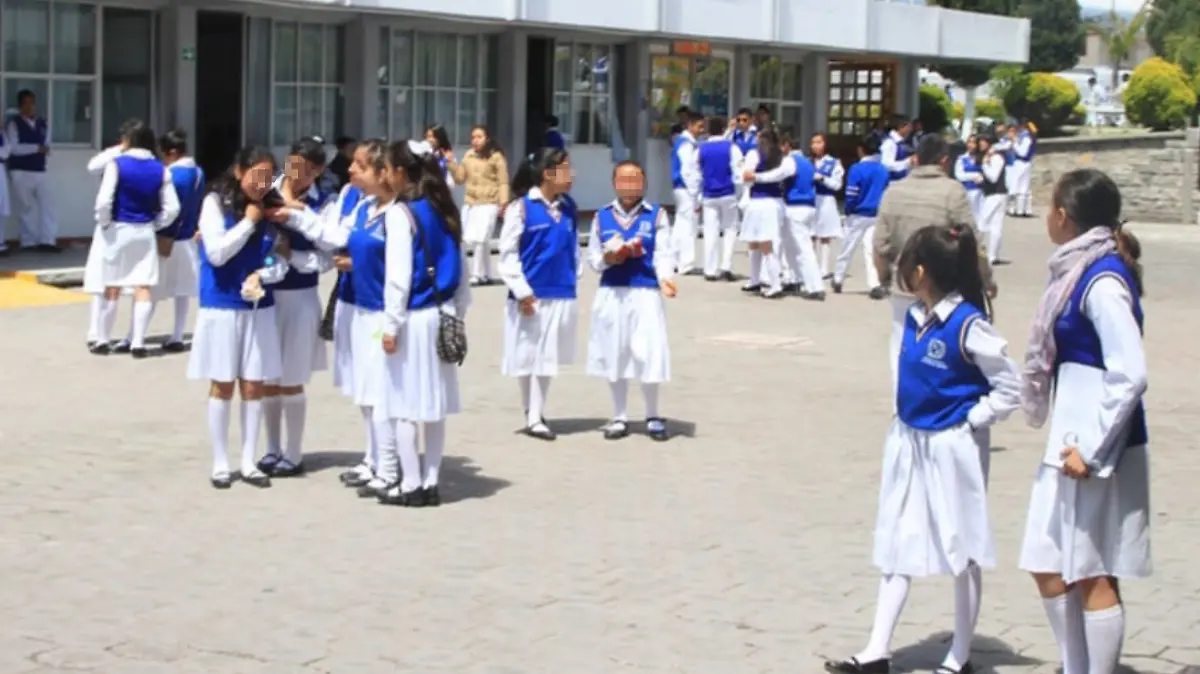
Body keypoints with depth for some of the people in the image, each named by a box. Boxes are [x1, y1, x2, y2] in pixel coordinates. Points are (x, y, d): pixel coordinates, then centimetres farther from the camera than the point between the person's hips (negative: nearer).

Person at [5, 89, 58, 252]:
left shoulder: (42, 124, 12)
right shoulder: (14, 124, -5)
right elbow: (13, 147, -15)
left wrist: (45, 151, -5)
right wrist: (37, 148, -18)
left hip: (40, 171, 5)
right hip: (21, 172, -5)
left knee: (46, 205, -3)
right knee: (26, 207, 0)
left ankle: (47, 241, -4)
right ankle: (29, 242, 7)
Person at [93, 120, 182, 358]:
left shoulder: (117, 164, -10)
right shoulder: (161, 169, -1)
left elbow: (104, 201, -16)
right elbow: (172, 208, -2)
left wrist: (104, 224, 1)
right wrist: (155, 225, 11)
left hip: (119, 230, -2)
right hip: (145, 232, 2)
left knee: (112, 289, 10)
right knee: (143, 288, 3)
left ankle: (103, 340, 18)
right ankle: (138, 343, -1)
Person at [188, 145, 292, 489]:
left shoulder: (270, 208, 2)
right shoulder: (216, 202, -7)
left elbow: (281, 261, 4)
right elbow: (217, 254, -16)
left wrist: (262, 275, -15)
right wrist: (248, 221, -14)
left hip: (259, 306, 3)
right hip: (221, 306, -3)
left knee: (253, 384, 6)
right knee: (223, 384, 5)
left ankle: (249, 462, 15)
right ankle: (220, 463, 13)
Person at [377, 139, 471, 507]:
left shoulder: (401, 213, -12)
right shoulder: (445, 211, 9)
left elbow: (398, 274, -16)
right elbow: (461, 267, 12)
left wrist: (392, 323, -13)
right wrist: (459, 311, 18)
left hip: (413, 318, -7)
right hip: (442, 315, 7)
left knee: (404, 405, 1)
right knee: (434, 403, 11)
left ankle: (411, 485, 5)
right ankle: (430, 483, 15)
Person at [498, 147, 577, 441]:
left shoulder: (567, 207, 6)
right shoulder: (521, 207, -9)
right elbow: (508, 253, -9)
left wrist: (574, 279, 9)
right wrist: (521, 291, -12)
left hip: (562, 295, 5)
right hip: (531, 296, -5)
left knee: (548, 356, 10)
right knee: (528, 356, 5)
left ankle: (536, 416, 22)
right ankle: (533, 416, 15)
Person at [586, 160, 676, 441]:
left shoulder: (656, 215, 2)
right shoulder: (602, 217, 8)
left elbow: (663, 255, -6)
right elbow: (592, 260, 10)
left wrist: (665, 278, -25)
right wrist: (607, 258, -12)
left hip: (645, 293, -2)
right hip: (611, 294, 2)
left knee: (648, 355, -2)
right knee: (614, 355, 8)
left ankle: (653, 417, 15)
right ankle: (620, 417, 21)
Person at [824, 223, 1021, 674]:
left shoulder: (968, 325, -20)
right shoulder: (915, 317, 1)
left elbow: (1011, 387, -16)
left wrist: (970, 420, -13)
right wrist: (906, 420, 11)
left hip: (951, 449, -8)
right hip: (909, 442, 8)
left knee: (960, 549, 6)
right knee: (897, 545, 11)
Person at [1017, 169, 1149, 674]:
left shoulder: (1103, 282, -18)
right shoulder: (1080, 270, 10)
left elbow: (1130, 375, -24)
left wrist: (1091, 448, -21)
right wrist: (1070, 441, 14)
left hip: (1097, 444, -9)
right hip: (1072, 440, 9)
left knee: (1095, 578, 1)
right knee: (1049, 569, 14)